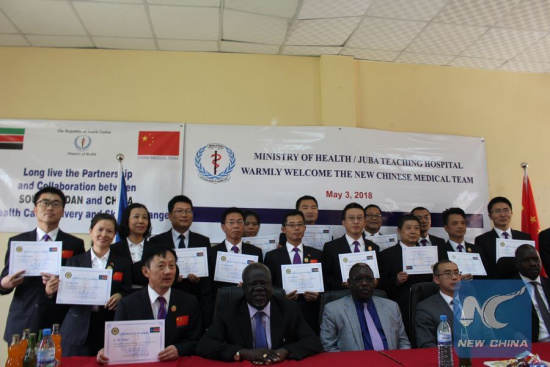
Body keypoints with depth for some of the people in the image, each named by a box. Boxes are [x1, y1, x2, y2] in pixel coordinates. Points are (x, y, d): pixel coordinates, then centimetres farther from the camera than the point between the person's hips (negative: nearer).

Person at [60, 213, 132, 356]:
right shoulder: (75, 261, 9)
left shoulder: (123, 263, 7)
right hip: (77, 331, 1)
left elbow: (129, 294, 4)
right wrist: (52, 291, -12)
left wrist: (120, 296, -16)